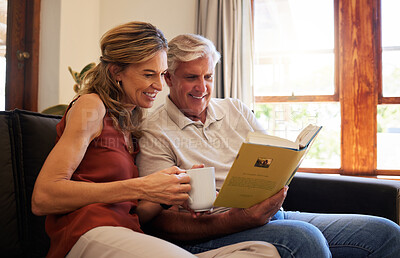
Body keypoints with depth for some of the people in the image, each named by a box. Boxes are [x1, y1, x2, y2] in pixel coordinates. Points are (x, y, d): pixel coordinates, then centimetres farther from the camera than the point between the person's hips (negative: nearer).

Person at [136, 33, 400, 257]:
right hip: (210, 233, -6)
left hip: (272, 215, 7)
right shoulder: (154, 133, -1)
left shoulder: (235, 109, 18)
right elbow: (161, 221, -10)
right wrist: (234, 220, -26)